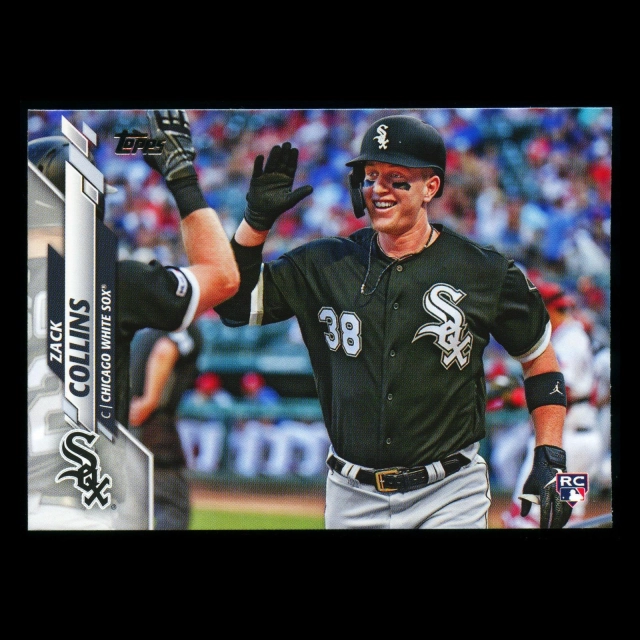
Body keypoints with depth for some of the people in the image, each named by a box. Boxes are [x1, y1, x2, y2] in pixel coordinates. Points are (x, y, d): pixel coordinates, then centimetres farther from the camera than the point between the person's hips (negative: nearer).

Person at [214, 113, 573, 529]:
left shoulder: (485, 273, 0)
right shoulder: (325, 265, 5)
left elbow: (540, 358, 10)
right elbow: (233, 303, 5)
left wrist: (551, 459, 1)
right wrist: (257, 219, -6)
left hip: (449, 498, -3)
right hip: (352, 499, 3)